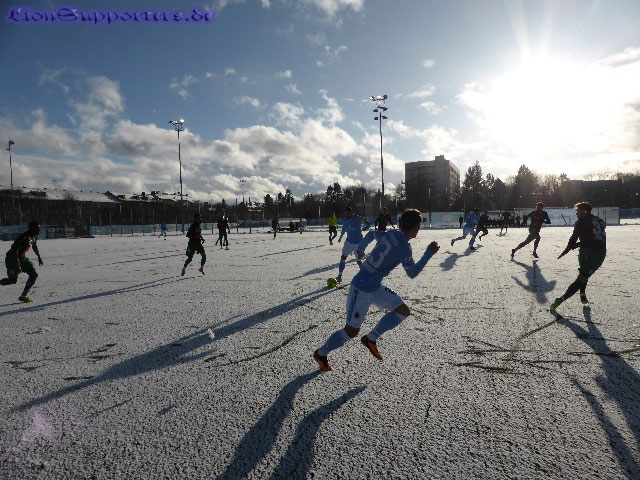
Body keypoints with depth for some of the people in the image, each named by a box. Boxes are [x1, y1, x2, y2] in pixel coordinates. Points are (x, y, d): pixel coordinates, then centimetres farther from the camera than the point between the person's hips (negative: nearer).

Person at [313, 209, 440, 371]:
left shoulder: (391, 234, 1)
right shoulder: (404, 247, -22)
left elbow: (375, 234, 19)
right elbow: (412, 273, -8)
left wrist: (360, 249, 32)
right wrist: (429, 253, -4)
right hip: (361, 289, -9)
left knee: (403, 311, 6)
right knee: (352, 330, 2)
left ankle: (371, 338, 16)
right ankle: (321, 353, 22)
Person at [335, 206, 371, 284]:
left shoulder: (358, 218, -13)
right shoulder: (345, 221, 3)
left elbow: (368, 224, -11)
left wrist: (366, 227, -34)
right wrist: (340, 238, 36)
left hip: (358, 243, -4)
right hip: (349, 242, 4)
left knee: (359, 261, 5)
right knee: (343, 257, -10)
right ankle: (340, 276, -8)